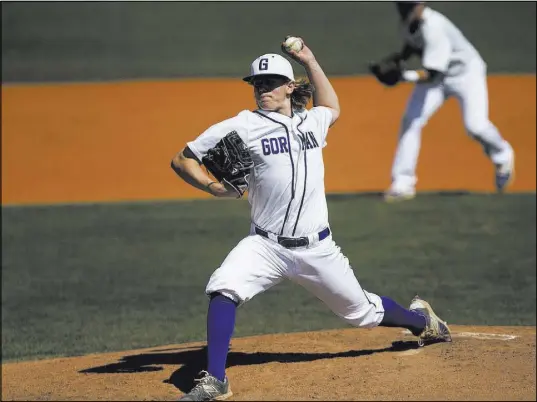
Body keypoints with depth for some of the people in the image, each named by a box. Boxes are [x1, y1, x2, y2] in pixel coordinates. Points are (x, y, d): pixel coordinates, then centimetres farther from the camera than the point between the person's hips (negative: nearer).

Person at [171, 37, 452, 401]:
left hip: (317, 248, 3)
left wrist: (310, 62, 27)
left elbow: (331, 109, 35)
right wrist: (214, 187, -18)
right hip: (266, 246, -2)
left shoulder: (312, 121, 8)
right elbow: (182, 160, -2)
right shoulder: (243, 126, -5)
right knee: (224, 289, -29)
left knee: (362, 311, 15)